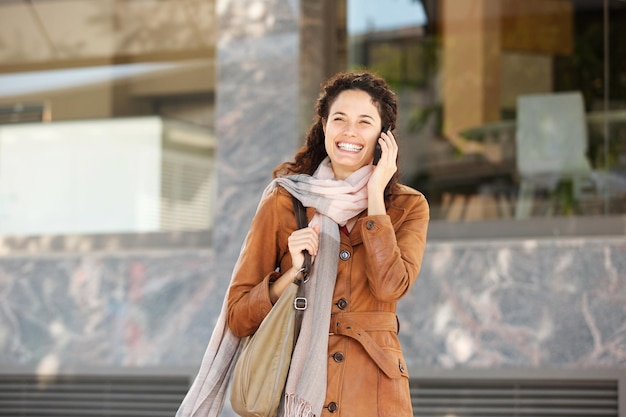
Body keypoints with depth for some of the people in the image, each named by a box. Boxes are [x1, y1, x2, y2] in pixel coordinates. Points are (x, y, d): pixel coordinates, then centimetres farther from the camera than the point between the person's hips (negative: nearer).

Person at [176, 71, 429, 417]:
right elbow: (237, 317, 0)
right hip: (296, 388, -1)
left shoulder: (408, 207, 4)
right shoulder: (284, 201, 1)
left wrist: (375, 194, -10)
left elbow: (390, 286, -16)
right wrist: (294, 272, -15)